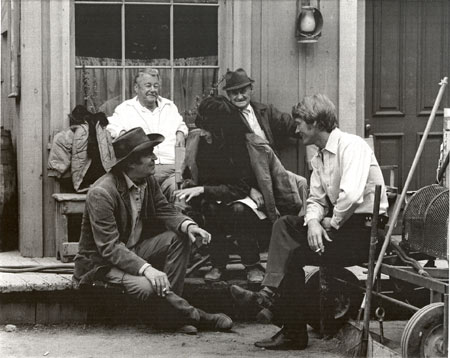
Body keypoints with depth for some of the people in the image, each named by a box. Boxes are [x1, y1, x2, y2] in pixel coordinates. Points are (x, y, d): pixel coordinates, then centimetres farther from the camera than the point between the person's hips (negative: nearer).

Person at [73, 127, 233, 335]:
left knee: (180, 237, -12)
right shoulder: (101, 193, -27)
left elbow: (165, 211, 2)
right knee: (146, 286, -34)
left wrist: (188, 225, -22)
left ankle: (171, 307, -13)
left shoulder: (148, 181, -2)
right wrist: (146, 269, -41)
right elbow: (110, 248, -30)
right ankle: (192, 315, -10)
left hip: (135, 250, 8)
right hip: (103, 263, -8)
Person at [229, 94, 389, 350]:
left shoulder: (351, 146, -16)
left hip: (366, 230, -9)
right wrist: (313, 222, -10)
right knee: (285, 225, 1)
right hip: (340, 222, 9)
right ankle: (269, 292, -11)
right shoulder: (319, 157, 14)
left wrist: (332, 224, -14)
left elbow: (351, 195, -29)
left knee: (297, 253, -17)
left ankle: (293, 334, -6)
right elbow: (316, 199, 12)